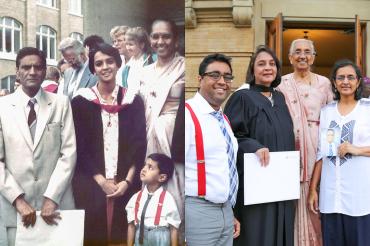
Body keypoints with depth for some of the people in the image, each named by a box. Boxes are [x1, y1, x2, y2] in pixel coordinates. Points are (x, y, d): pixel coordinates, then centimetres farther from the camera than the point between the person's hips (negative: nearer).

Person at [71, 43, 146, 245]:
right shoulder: (81, 102, 1)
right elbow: (79, 147, -2)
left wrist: (127, 180, -9)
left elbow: (140, 145, 2)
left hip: (125, 185, 1)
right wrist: (101, 181, -10)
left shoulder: (133, 101, 5)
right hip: (91, 184, -1)